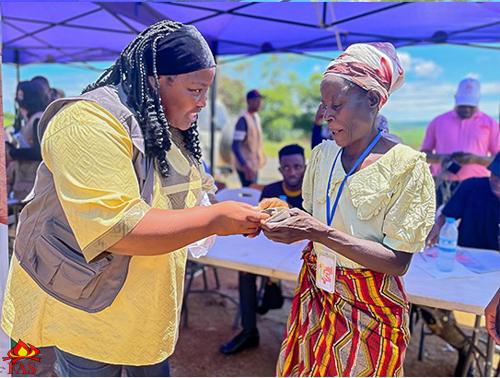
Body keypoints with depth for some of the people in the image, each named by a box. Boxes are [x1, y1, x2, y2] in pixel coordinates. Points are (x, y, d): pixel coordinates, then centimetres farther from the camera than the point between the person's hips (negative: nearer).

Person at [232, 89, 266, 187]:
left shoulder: (256, 116, 10)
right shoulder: (243, 119, -18)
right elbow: (235, 146, -26)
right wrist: (246, 166, -35)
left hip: (255, 165, 9)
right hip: (246, 166, -9)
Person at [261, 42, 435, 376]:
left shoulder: (406, 165, -16)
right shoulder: (322, 155, 0)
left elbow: (398, 262, -19)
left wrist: (320, 232, -29)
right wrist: (285, 219, -13)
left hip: (371, 308, -5)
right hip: (315, 294, 5)